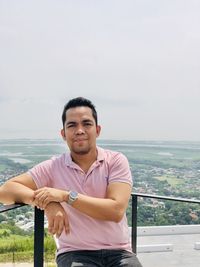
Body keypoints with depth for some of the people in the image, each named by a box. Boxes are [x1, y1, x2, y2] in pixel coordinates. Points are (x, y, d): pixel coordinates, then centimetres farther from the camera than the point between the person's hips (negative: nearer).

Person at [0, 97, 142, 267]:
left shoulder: (116, 161, -3)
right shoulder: (53, 167, -1)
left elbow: (116, 211, -15)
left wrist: (66, 196, -19)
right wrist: (48, 203, -21)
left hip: (118, 252, 1)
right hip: (74, 253, 0)